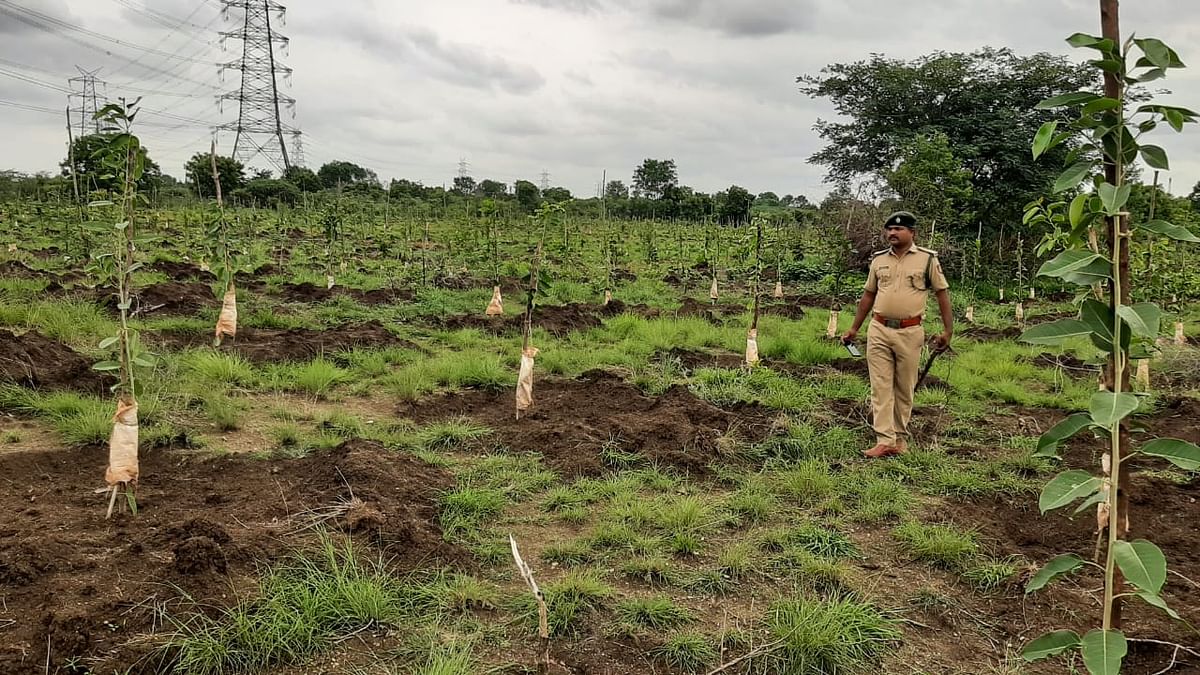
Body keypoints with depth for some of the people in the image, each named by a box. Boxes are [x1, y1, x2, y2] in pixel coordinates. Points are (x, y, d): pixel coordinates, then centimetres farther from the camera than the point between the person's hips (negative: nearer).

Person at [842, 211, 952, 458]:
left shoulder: (927, 259, 0)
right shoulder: (878, 259, 9)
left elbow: (942, 293, 3)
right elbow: (868, 295, 17)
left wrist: (948, 330, -2)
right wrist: (854, 329, 17)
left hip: (910, 333, -2)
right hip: (879, 330, 2)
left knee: (904, 388, 7)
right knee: (881, 386, -3)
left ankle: (900, 438, 18)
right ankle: (885, 441, -3)